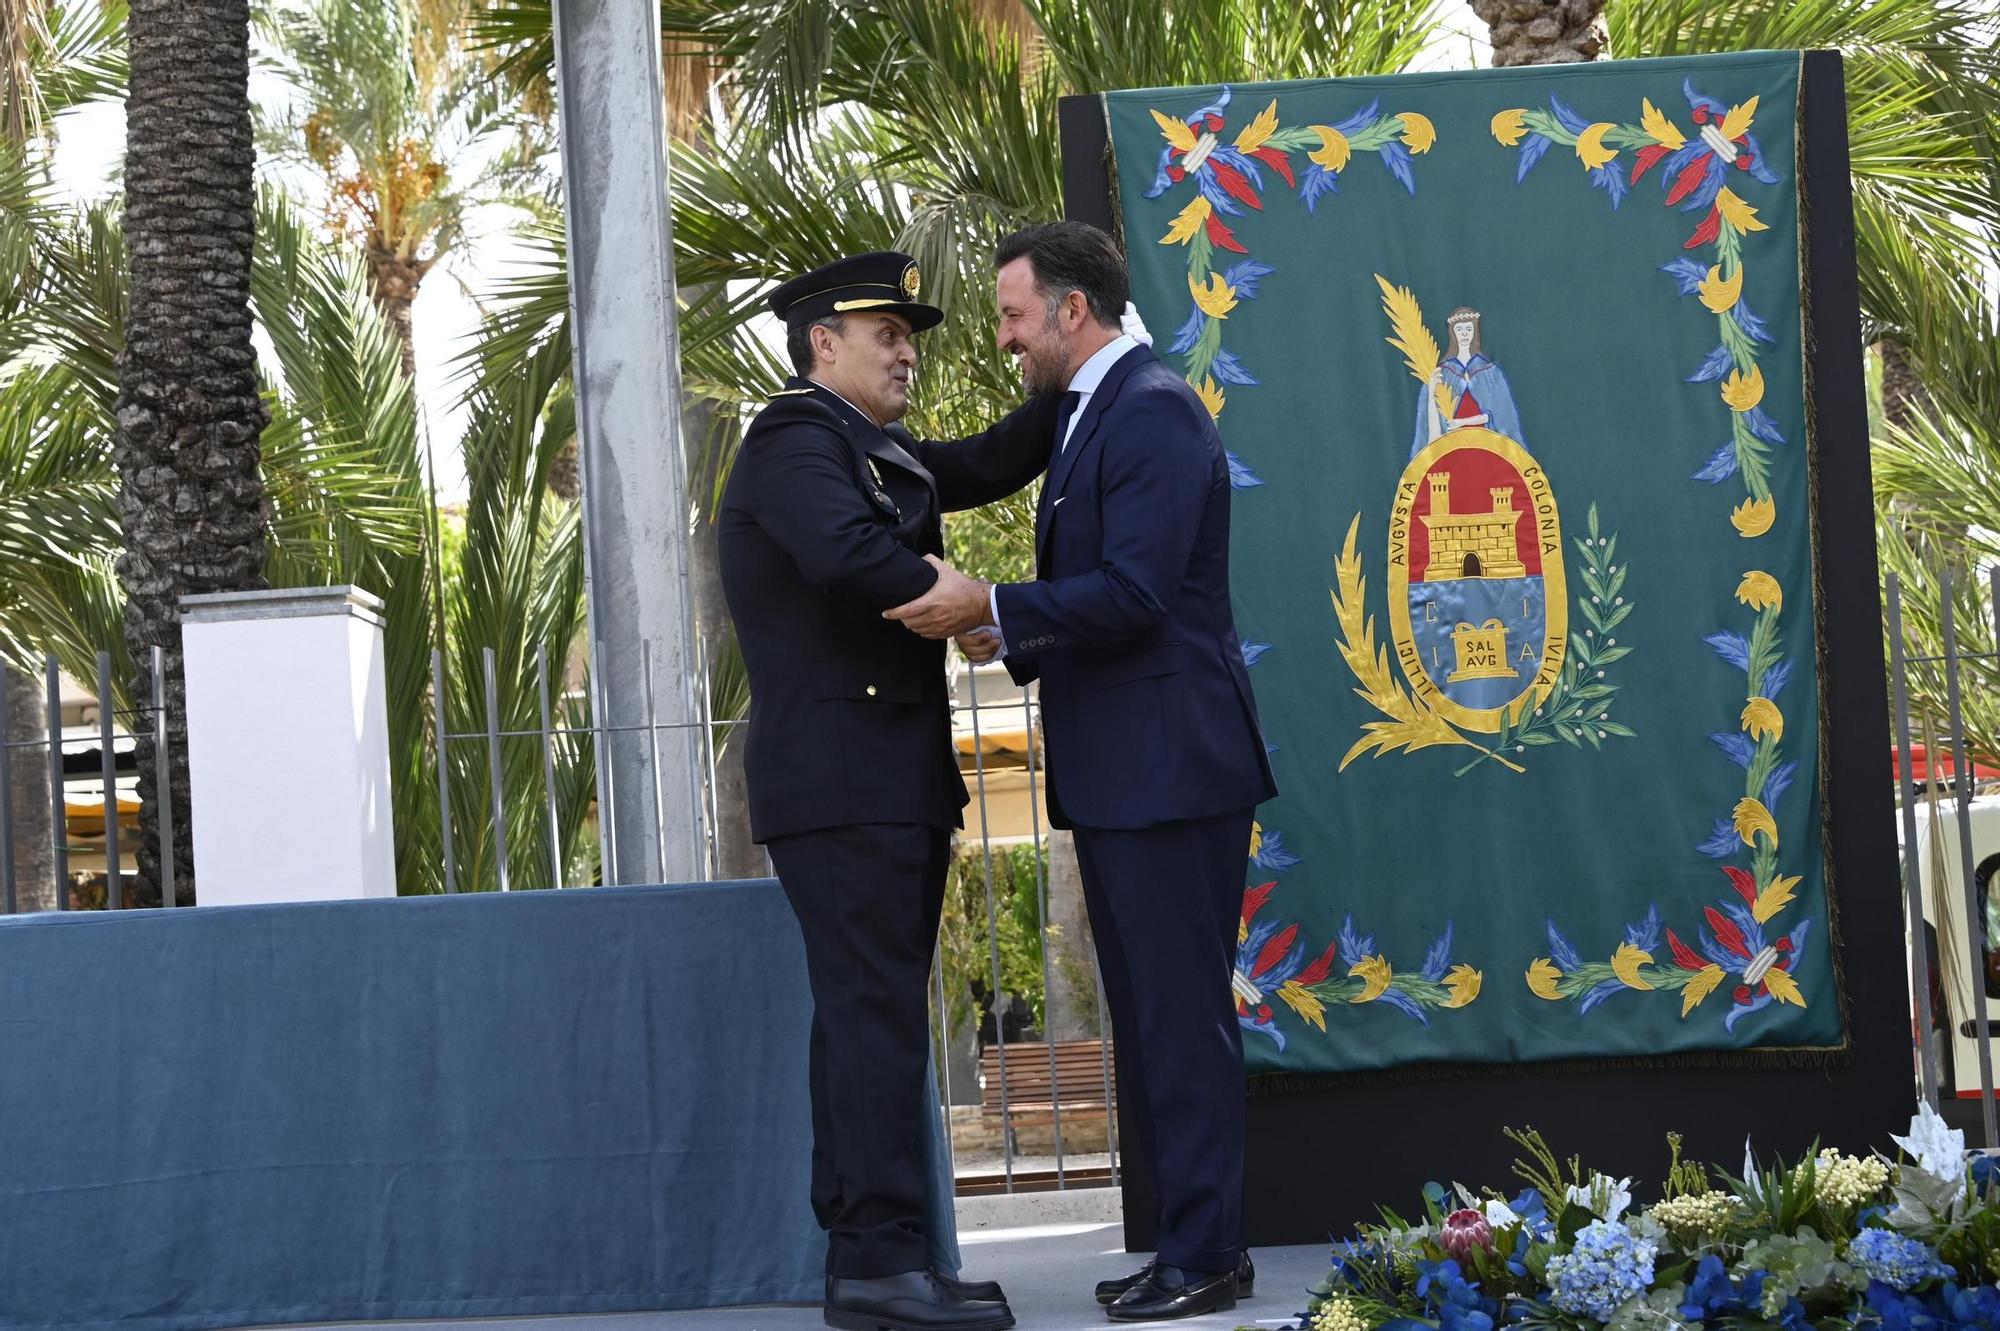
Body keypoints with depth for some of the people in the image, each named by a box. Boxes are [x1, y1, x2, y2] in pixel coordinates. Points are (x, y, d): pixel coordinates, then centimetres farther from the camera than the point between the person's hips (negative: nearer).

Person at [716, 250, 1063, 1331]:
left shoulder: (878, 453, 21)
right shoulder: (795, 439, -9)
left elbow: (990, 465, 24)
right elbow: (844, 550, -26)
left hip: (889, 784, 10)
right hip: (841, 782, -10)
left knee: (868, 1015, 9)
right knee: (877, 1011, -12)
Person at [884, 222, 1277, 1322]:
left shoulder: (1151, 410, -13)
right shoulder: (1093, 413, 18)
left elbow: (1136, 592, -22)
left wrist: (990, 606, -20)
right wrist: (1006, 637, 10)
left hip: (1167, 766, -11)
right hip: (1117, 775, 11)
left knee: (1182, 1014, -6)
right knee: (1150, 1015, 14)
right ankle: (1194, 1241, 21)